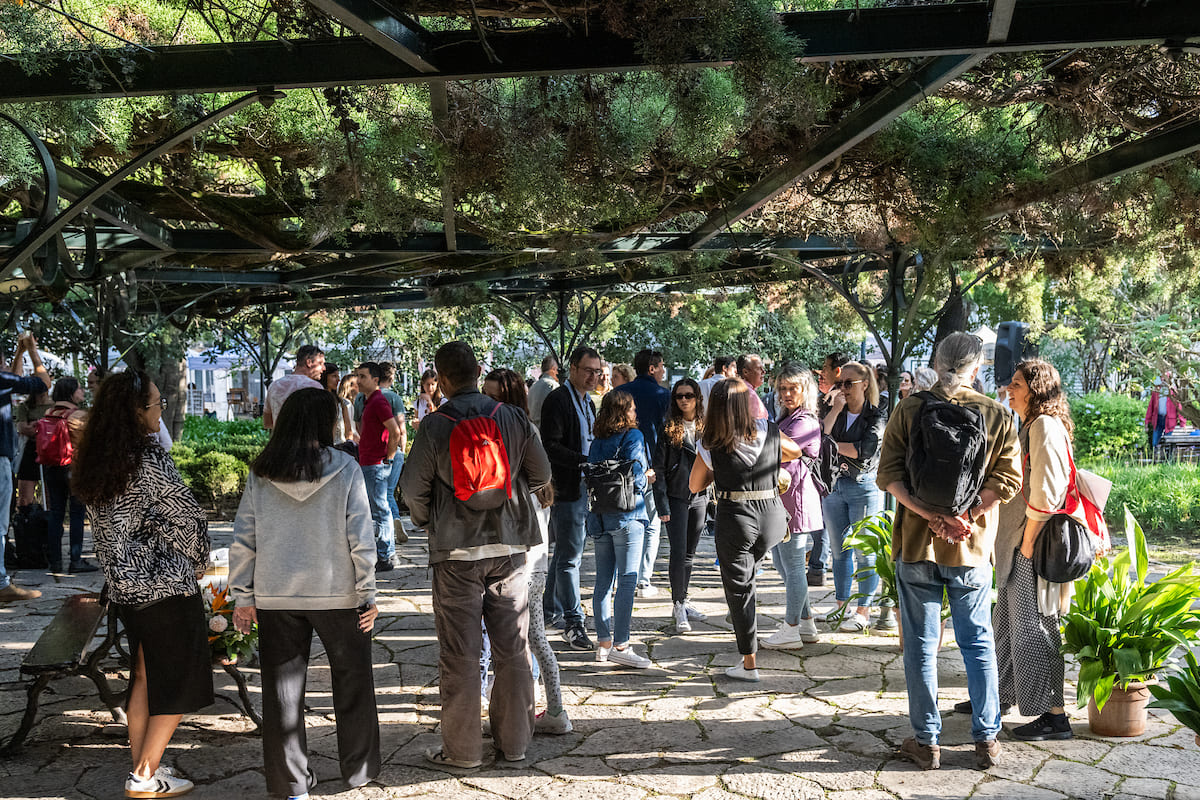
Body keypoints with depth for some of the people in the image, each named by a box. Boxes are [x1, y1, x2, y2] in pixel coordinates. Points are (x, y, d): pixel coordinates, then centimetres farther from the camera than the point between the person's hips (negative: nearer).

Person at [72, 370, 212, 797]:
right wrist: (198, 563, 2)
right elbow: (189, 518, -14)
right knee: (179, 681, 6)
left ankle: (140, 765, 26)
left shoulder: (93, 462, 4)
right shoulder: (149, 458, -19)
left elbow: (105, 524, 11)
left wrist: (120, 570, 15)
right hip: (166, 585, -7)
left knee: (144, 676, 19)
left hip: (122, 586, 8)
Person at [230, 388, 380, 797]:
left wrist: (243, 597, 8)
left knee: (283, 687, 12)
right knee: (352, 680, 15)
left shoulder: (260, 475, -1)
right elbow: (360, 538, -9)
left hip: (276, 596, 2)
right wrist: (367, 593, -1)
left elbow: (242, 540, 1)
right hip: (336, 594, -2)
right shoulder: (345, 470, -9)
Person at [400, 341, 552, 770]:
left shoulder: (435, 426, -9)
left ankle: (462, 748, 12)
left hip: (456, 549, -3)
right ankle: (513, 741, 19)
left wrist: (428, 522, 14)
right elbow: (541, 475, 7)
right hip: (509, 545, 3)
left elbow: (413, 488, -5)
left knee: (460, 653, 6)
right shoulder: (513, 418, -1)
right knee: (513, 648, 11)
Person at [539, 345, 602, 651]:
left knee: (564, 552, 18)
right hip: (567, 488, -9)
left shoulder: (586, 401, 16)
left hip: (584, 486, 9)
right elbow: (550, 446, -20)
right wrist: (584, 461, -26)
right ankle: (573, 622, 0)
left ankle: (550, 610, 30)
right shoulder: (557, 400, -13)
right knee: (570, 556, -6)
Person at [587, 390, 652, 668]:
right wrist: (647, 475, 6)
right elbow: (636, 476, -13)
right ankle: (620, 645, -8)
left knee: (604, 580, 10)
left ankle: (603, 642, 14)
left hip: (598, 517, 6)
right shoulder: (632, 436, -6)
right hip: (627, 515, -6)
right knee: (627, 580, -5)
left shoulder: (597, 442, 11)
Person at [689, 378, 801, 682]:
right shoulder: (769, 431, 0)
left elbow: (695, 485, 5)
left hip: (735, 517, -3)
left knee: (738, 589, 6)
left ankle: (749, 664, 10)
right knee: (747, 576, 23)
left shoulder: (711, 445, -7)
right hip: (772, 515, 3)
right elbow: (795, 451, 20)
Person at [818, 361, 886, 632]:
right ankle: (842, 607, 21)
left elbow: (864, 450, -17)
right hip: (834, 485, 5)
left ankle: (863, 612, 6)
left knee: (864, 552, -2)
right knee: (838, 550, 11)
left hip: (864, 486, -5)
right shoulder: (835, 412, 10)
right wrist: (835, 410, -9)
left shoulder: (876, 416, -4)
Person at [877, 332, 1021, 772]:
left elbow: (889, 474, -9)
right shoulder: (997, 415, -1)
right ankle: (986, 739, 19)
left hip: (917, 542, -1)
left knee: (920, 643, 7)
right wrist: (961, 518, -9)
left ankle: (926, 741, 15)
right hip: (972, 548, 1)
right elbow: (1007, 480, -7)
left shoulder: (910, 409, -3)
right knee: (979, 642, 13)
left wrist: (932, 516, -13)